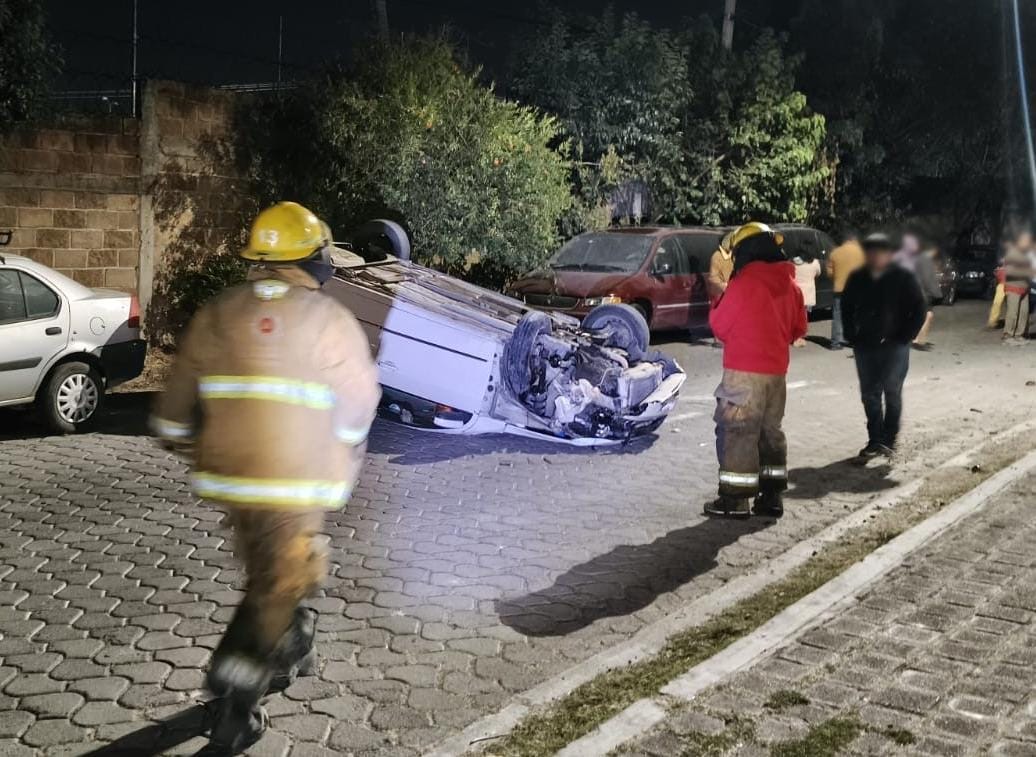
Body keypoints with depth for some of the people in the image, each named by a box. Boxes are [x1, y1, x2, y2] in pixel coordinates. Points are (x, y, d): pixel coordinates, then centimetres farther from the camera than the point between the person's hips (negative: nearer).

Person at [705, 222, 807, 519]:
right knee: (770, 431, 15)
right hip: (776, 370, 7)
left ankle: (735, 500, -2)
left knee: (737, 431, -2)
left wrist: (718, 303, 11)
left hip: (744, 371, -7)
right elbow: (798, 329, 15)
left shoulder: (744, 283, -13)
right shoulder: (790, 285, 8)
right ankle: (771, 497, 19)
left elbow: (719, 325, -7)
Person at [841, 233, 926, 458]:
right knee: (869, 394, 6)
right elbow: (846, 307, 15)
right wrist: (852, 336, 5)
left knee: (892, 393, 0)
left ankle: (888, 439, 10)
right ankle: (874, 440, 15)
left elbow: (920, 308, -4)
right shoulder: (857, 278, 3)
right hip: (865, 346, 4)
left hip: (894, 346, -4)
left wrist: (905, 337, -9)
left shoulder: (903, 278, -7)